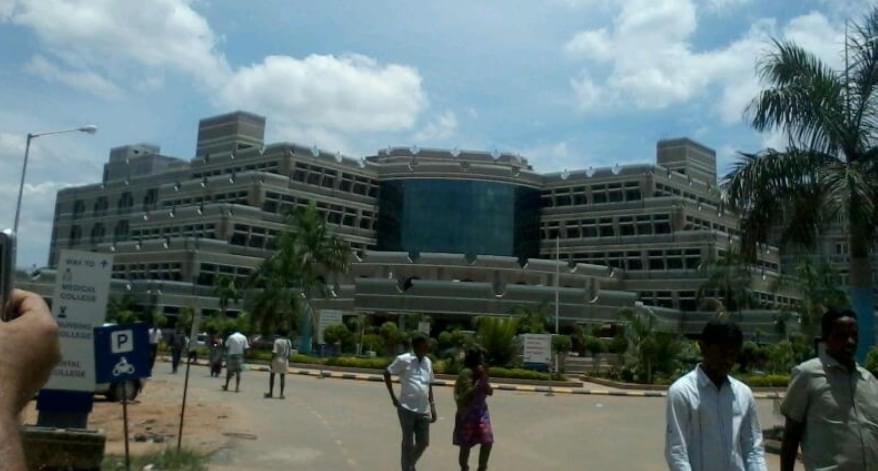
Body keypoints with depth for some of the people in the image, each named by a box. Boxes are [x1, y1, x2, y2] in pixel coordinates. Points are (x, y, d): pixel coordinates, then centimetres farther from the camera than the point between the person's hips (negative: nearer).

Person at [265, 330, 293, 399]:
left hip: (277, 360, -4)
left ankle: (270, 392, 9)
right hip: (285, 361, 4)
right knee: (283, 377, 6)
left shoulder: (277, 341, -10)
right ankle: (281, 394, 2)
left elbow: (274, 352, -14)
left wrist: (271, 362, -9)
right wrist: (288, 362, 15)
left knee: (272, 375, 9)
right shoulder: (288, 342, 6)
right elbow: (290, 353, 7)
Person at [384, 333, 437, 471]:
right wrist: (393, 397, -3)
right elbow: (386, 374, -2)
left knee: (423, 442, 10)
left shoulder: (427, 362, 9)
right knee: (408, 442, 4)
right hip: (407, 408, -5)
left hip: (423, 410, 5)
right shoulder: (404, 360, -9)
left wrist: (432, 406, 11)